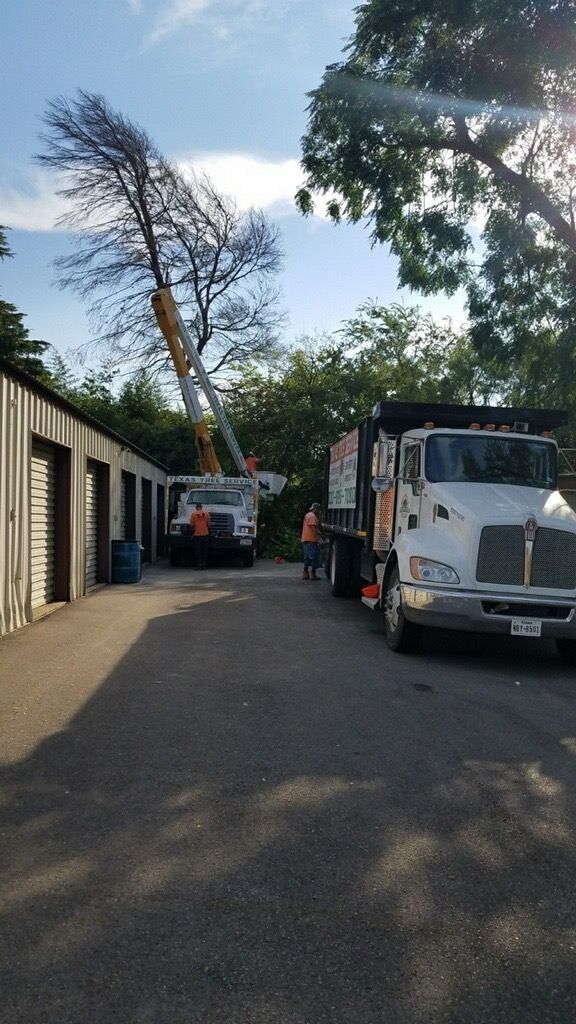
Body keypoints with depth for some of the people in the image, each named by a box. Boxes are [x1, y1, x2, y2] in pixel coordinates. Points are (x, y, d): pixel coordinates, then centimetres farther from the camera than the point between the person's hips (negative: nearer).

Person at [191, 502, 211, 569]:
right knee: (205, 550, 7)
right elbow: (208, 523, 4)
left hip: (197, 534, -1)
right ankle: (204, 565, 8)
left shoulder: (193, 513, -2)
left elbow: (192, 524, -1)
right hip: (205, 533, 2)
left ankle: (199, 564, -2)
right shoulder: (206, 513, 2)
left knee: (197, 550, 2)